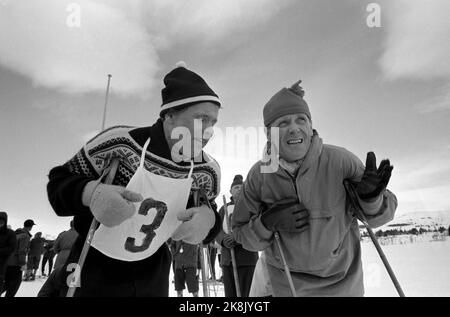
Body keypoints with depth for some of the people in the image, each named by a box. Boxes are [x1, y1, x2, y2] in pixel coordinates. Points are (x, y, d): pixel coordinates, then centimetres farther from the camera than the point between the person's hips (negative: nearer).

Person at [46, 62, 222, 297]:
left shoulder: (207, 170, -13)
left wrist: (208, 217, -24)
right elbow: (59, 180, -13)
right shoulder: (119, 141, -24)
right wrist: (90, 193, -36)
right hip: (97, 264, -3)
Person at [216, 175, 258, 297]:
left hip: (247, 259, -3)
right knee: (230, 294, 7)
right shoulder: (224, 209, 15)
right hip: (227, 259, 3)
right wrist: (223, 240, -16)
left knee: (245, 293, -6)